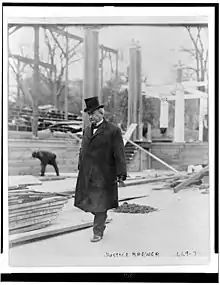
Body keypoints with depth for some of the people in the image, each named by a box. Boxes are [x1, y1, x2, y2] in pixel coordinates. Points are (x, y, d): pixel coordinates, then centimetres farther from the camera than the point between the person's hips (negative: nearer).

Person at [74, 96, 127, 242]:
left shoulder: (113, 130, -7)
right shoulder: (87, 130, 14)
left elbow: (119, 154, -10)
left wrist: (121, 174, -14)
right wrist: (80, 168, 16)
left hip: (103, 175, -6)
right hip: (86, 174, 6)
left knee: (100, 204, 2)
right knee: (87, 201, 12)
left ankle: (98, 231, 17)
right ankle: (101, 219, 38)